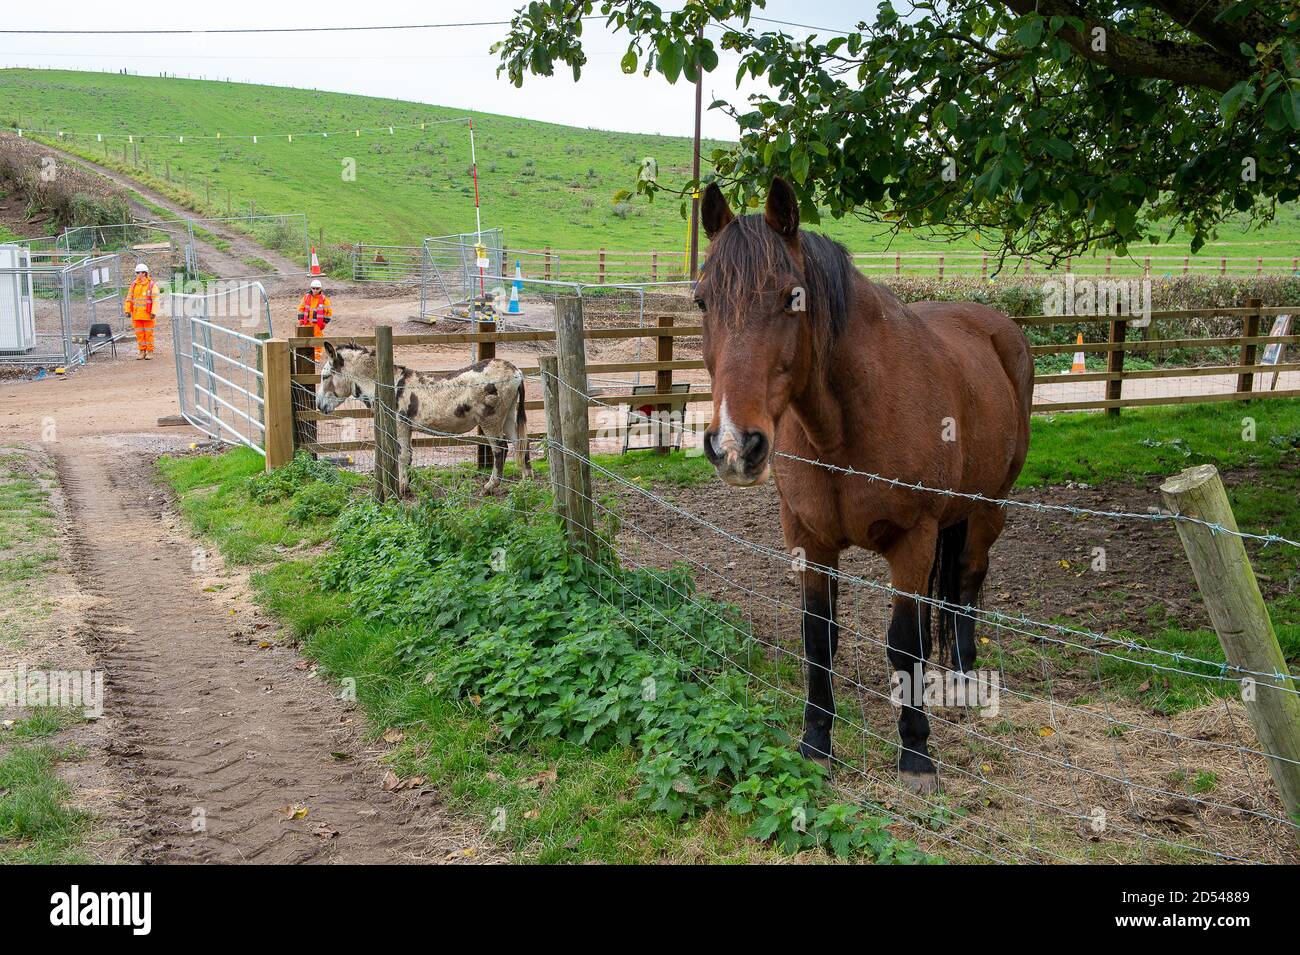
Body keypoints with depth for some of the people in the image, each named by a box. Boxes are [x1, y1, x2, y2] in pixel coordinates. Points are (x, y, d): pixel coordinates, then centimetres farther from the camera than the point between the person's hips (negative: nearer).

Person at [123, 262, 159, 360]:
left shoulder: (152, 285, -5)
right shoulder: (134, 285, 9)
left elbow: (155, 300, -10)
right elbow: (129, 298, 13)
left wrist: (154, 312, -18)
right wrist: (127, 310, 4)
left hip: (147, 314, -4)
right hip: (136, 314, 4)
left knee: (148, 333, 1)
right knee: (139, 333, 7)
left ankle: (150, 352, 9)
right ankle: (141, 351, 15)